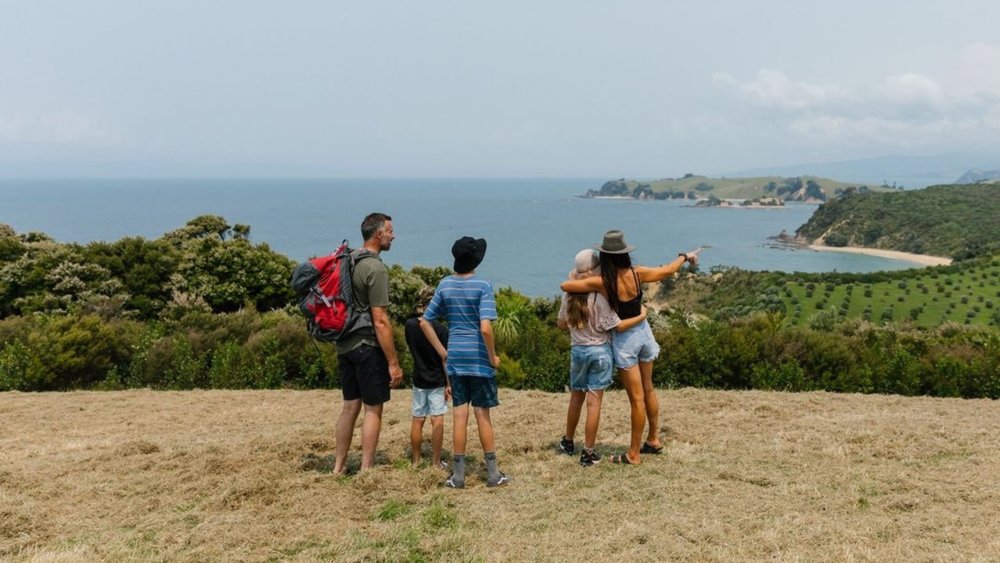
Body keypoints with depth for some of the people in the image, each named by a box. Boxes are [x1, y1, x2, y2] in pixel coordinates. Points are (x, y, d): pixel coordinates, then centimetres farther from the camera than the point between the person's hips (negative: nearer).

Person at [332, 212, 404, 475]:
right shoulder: (376, 268, -17)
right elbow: (380, 321, -21)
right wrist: (393, 363, -17)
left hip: (345, 344, 8)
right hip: (368, 346, -8)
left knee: (350, 406, 16)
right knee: (373, 409, 3)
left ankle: (339, 466, 24)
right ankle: (366, 471, 9)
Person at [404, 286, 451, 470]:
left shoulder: (409, 325, -3)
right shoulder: (440, 329, -15)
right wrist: (449, 384, -6)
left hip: (419, 379, 4)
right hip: (437, 381, -4)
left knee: (417, 420, 11)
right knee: (437, 420, 1)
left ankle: (416, 460, 20)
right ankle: (436, 462, 4)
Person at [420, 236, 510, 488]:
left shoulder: (445, 285, 3)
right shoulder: (483, 286, -11)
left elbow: (425, 322, 5)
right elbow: (485, 327, -21)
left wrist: (442, 352, 10)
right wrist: (493, 356, -8)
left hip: (454, 357, 4)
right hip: (478, 357, -3)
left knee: (459, 414, 8)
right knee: (483, 414, 6)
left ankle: (458, 474, 12)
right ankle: (493, 473, 15)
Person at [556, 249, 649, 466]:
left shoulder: (569, 295, -4)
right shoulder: (599, 297, -19)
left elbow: (561, 323, 8)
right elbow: (617, 326, -16)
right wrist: (642, 316, -4)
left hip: (578, 350, 4)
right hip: (599, 351, -4)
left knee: (576, 397, 21)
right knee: (594, 402, 2)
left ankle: (568, 441, 35)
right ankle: (588, 452, 7)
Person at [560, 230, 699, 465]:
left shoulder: (601, 282, -20)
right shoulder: (636, 273, -9)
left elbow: (565, 286, -16)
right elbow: (667, 270, 6)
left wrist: (578, 279, 6)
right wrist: (685, 256, 25)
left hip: (624, 339, -5)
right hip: (642, 332, 5)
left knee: (636, 398, 1)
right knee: (648, 390, 20)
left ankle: (633, 454, 11)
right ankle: (654, 439, 35)